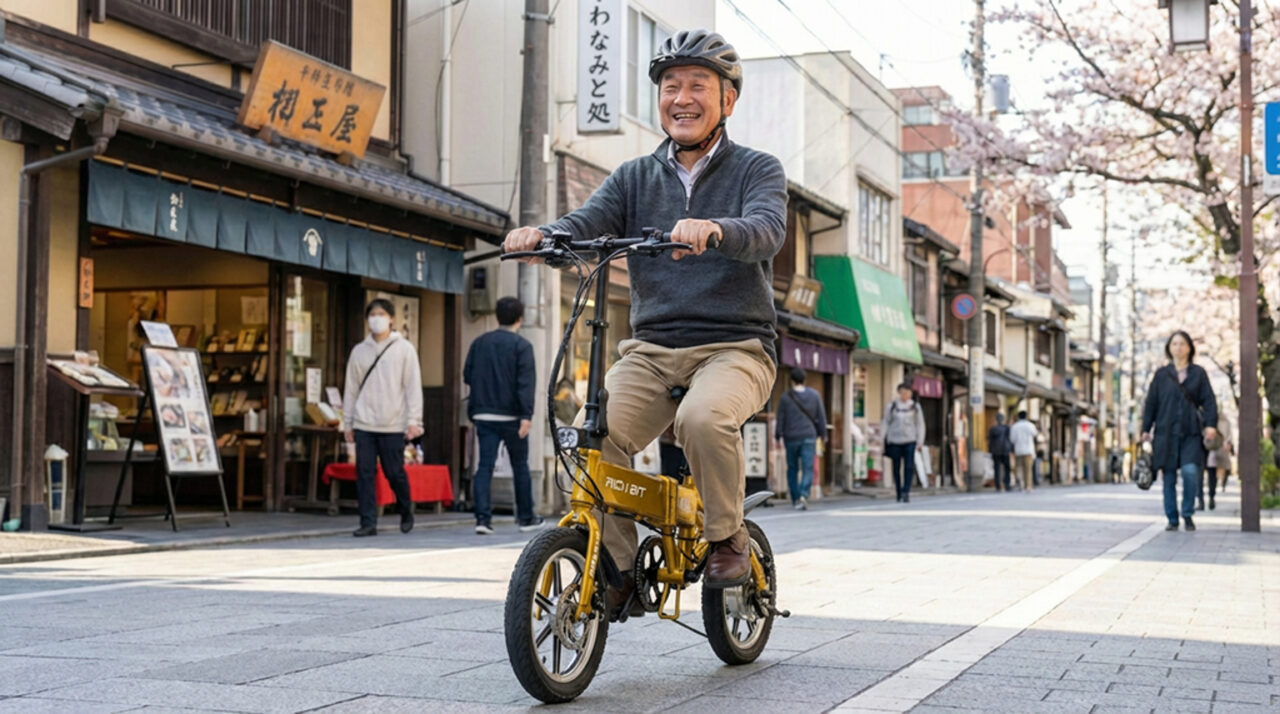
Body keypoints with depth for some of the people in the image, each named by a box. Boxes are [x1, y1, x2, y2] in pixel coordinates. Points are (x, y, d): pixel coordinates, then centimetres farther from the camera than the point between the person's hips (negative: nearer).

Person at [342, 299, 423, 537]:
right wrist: (347, 423, 10)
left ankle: (406, 511, 27)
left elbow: (413, 386, -1)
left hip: (393, 425, -3)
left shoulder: (404, 349, 2)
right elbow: (351, 389, 13)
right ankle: (368, 522, 1)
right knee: (364, 473, -3)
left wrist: (414, 421, -8)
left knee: (395, 472, 2)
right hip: (364, 425, 3)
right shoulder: (359, 351, 11)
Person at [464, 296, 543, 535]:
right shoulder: (521, 345, -7)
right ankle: (526, 518, 18)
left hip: (483, 415, 3)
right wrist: (527, 415, -21)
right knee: (520, 466, 9)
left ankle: (483, 517, -11)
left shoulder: (479, 343, 8)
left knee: (484, 465, 1)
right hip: (511, 416, -3)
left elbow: (467, 375, 11)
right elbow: (526, 381, -15)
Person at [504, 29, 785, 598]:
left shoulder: (757, 169, 4)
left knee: (703, 418, -35)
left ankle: (727, 538, -10)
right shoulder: (636, 177, 13)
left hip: (734, 348, -3)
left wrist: (713, 229, -41)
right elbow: (587, 223, -5)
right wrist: (543, 235, -29)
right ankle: (616, 567, -4)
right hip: (651, 350, 3)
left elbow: (767, 229, -18)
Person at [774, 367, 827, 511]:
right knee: (808, 468, -4)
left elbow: (780, 418, -3)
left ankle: (795, 498, 17)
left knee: (792, 468, 13)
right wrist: (820, 434, 13)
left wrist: (780, 436, 5)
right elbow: (821, 416, 5)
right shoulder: (814, 395, 3)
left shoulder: (785, 397, -3)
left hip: (791, 438, 0)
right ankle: (804, 495, -23)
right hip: (809, 437, 0)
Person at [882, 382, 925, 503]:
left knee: (909, 466, -13)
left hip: (910, 440, -1)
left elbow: (920, 425, 10)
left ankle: (906, 492, -14)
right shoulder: (891, 406, 5)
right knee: (897, 468, 4)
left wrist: (920, 441, 3)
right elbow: (886, 423, 10)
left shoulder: (915, 407, 6)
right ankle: (899, 494, 12)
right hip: (895, 441, 1)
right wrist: (886, 441, 7)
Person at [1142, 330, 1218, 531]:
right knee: (1169, 477, 2)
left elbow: (1209, 401, 4)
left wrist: (1211, 424, -10)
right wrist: (1146, 429, 5)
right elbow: (1151, 403, 10)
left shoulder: (1198, 373, 8)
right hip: (1166, 433, 1)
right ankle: (1172, 519, 12)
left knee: (1190, 471, -18)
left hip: (1191, 433, -1)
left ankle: (1188, 514, 0)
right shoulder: (1161, 375, 9)